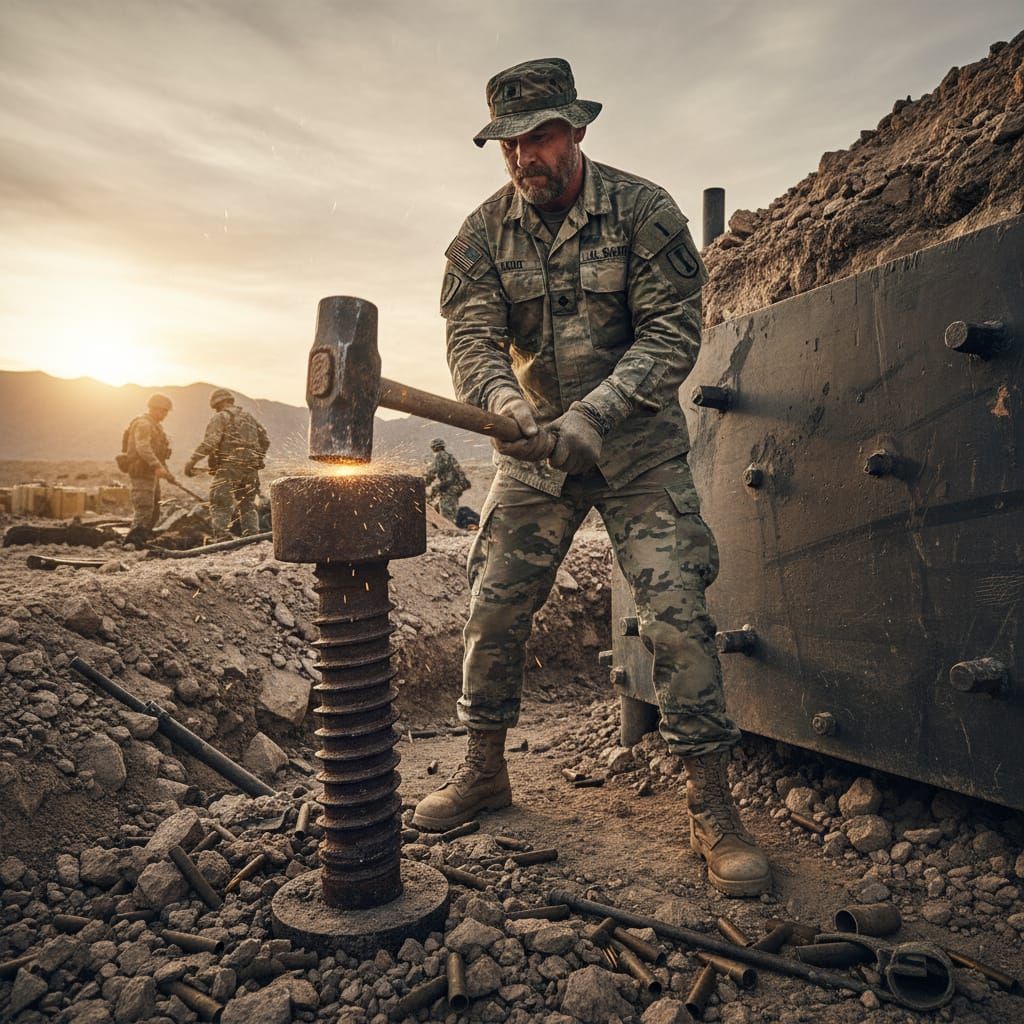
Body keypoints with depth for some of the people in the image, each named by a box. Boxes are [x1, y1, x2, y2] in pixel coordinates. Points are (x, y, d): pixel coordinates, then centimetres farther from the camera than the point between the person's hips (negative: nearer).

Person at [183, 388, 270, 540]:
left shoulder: (220, 417, 0)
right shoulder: (249, 417, 20)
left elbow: (210, 442, -14)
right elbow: (265, 441, 19)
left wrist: (193, 460, -16)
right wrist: (257, 460, 30)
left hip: (229, 468, -6)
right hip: (251, 470, 6)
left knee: (220, 506, -4)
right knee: (248, 505, 16)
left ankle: (222, 538, -15)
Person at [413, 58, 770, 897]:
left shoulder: (643, 211, -7)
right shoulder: (484, 233, 0)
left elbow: (673, 332, -14)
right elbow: (470, 338, -8)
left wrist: (592, 416, -27)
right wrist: (507, 404, -30)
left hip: (637, 453, -2)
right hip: (533, 455, 3)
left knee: (676, 614, -10)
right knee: (493, 610, 2)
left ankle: (712, 808, 4)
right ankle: (484, 771, 23)